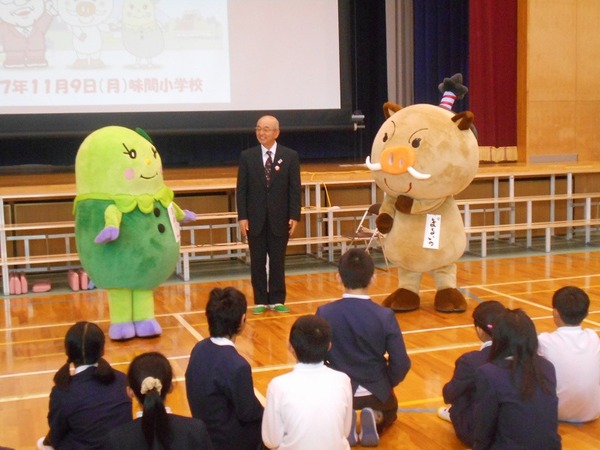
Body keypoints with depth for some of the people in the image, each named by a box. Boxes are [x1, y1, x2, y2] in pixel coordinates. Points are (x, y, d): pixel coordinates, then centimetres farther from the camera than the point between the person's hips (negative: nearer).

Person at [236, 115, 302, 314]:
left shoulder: (290, 156, 0)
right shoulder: (247, 156, 2)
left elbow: (295, 189, 0)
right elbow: (241, 189, 1)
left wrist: (294, 216, -7)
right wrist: (242, 217, -6)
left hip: (279, 218, -1)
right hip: (255, 219, 1)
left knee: (278, 260, 6)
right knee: (257, 261, 6)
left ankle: (277, 300, 16)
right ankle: (260, 301, 16)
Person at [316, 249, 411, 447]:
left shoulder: (324, 313, -16)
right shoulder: (385, 316, -17)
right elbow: (401, 364, -14)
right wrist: (386, 384, 7)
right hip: (375, 390, 0)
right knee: (390, 412, 35)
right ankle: (375, 419, 0)